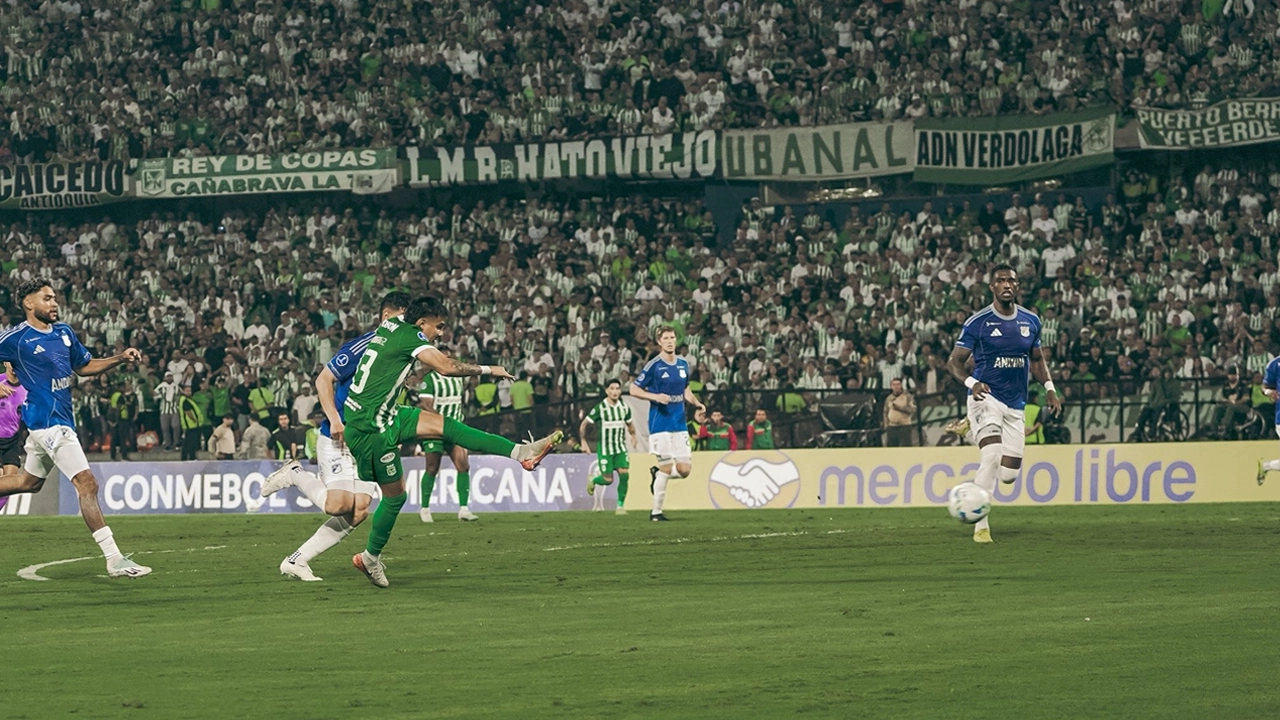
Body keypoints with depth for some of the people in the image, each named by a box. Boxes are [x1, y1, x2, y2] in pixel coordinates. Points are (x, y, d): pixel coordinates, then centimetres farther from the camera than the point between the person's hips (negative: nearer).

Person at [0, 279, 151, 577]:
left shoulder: (64, 332, 11)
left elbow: (84, 366, 21)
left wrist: (120, 358, 7)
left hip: (61, 418, 9)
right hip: (48, 421, -9)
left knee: (29, 481, 23)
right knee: (87, 484, -13)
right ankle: (115, 561, -13)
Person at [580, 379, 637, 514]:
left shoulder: (625, 408, 1)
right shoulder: (600, 408, -12)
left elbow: (630, 424, 18)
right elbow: (583, 425, -4)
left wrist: (633, 435, 2)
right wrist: (583, 442, -3)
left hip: (621, 448, 3)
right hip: (604, 449, -3)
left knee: (624, 474, -14)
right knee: (608, 480, -4)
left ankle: (620, 506, -3)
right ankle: (593, 481, 31)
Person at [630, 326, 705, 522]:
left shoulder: (683, 364, 9)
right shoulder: (654, 366, -8)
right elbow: (634, 389, -6)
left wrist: (696, 403, 5)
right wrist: (655, 396, -21)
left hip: (679, 424, 6)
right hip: (660, 423, -6)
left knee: (685, 469, -1)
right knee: (666, 467, -7)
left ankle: (656, 473, 29)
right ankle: (656, 512, 5)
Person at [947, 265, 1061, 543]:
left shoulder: (1030, 322, 7)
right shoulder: (977, 322, -7)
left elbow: (1037, 359, 21)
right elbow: (954, 361, -5)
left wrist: (1049, 387, 5)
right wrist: (971, 382, -24)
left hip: (1015, 405, 5)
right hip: (986, 398, -5)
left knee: (1009, 474, 2)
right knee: (992, 456, -26)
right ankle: (981, 526, -20)